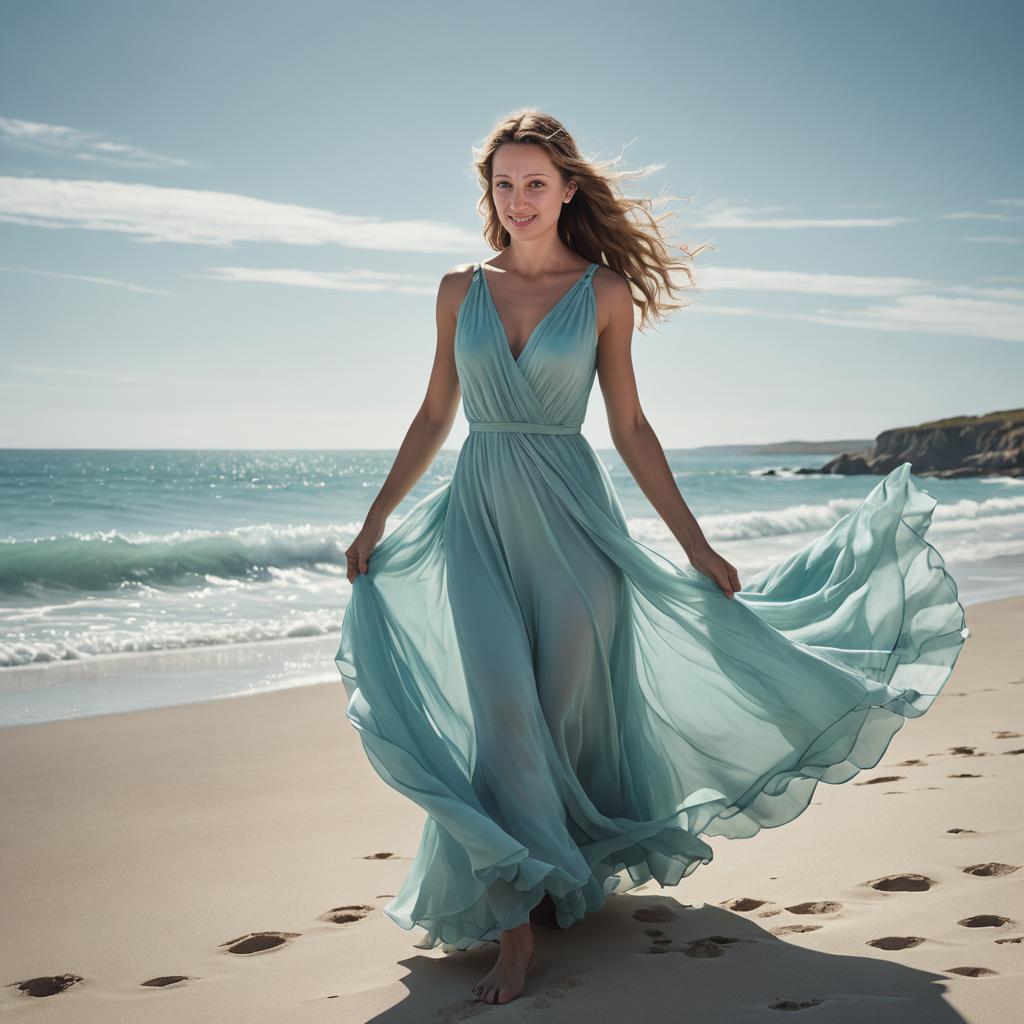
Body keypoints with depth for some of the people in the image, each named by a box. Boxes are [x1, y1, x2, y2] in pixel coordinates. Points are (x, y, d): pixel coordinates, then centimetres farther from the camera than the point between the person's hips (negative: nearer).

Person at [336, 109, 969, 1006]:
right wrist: (375, 521, 13)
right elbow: (435, 415, 13)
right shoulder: (461, 290, 7)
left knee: (567, 710, 5)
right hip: (479, 517, 1)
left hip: (571, 517, -1)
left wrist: (694, 541, 0)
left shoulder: (605, 293, 2)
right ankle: (514, 923, -5)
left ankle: (564, 875, 28)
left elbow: (630, 428, 3)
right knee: (505, 710, -10)